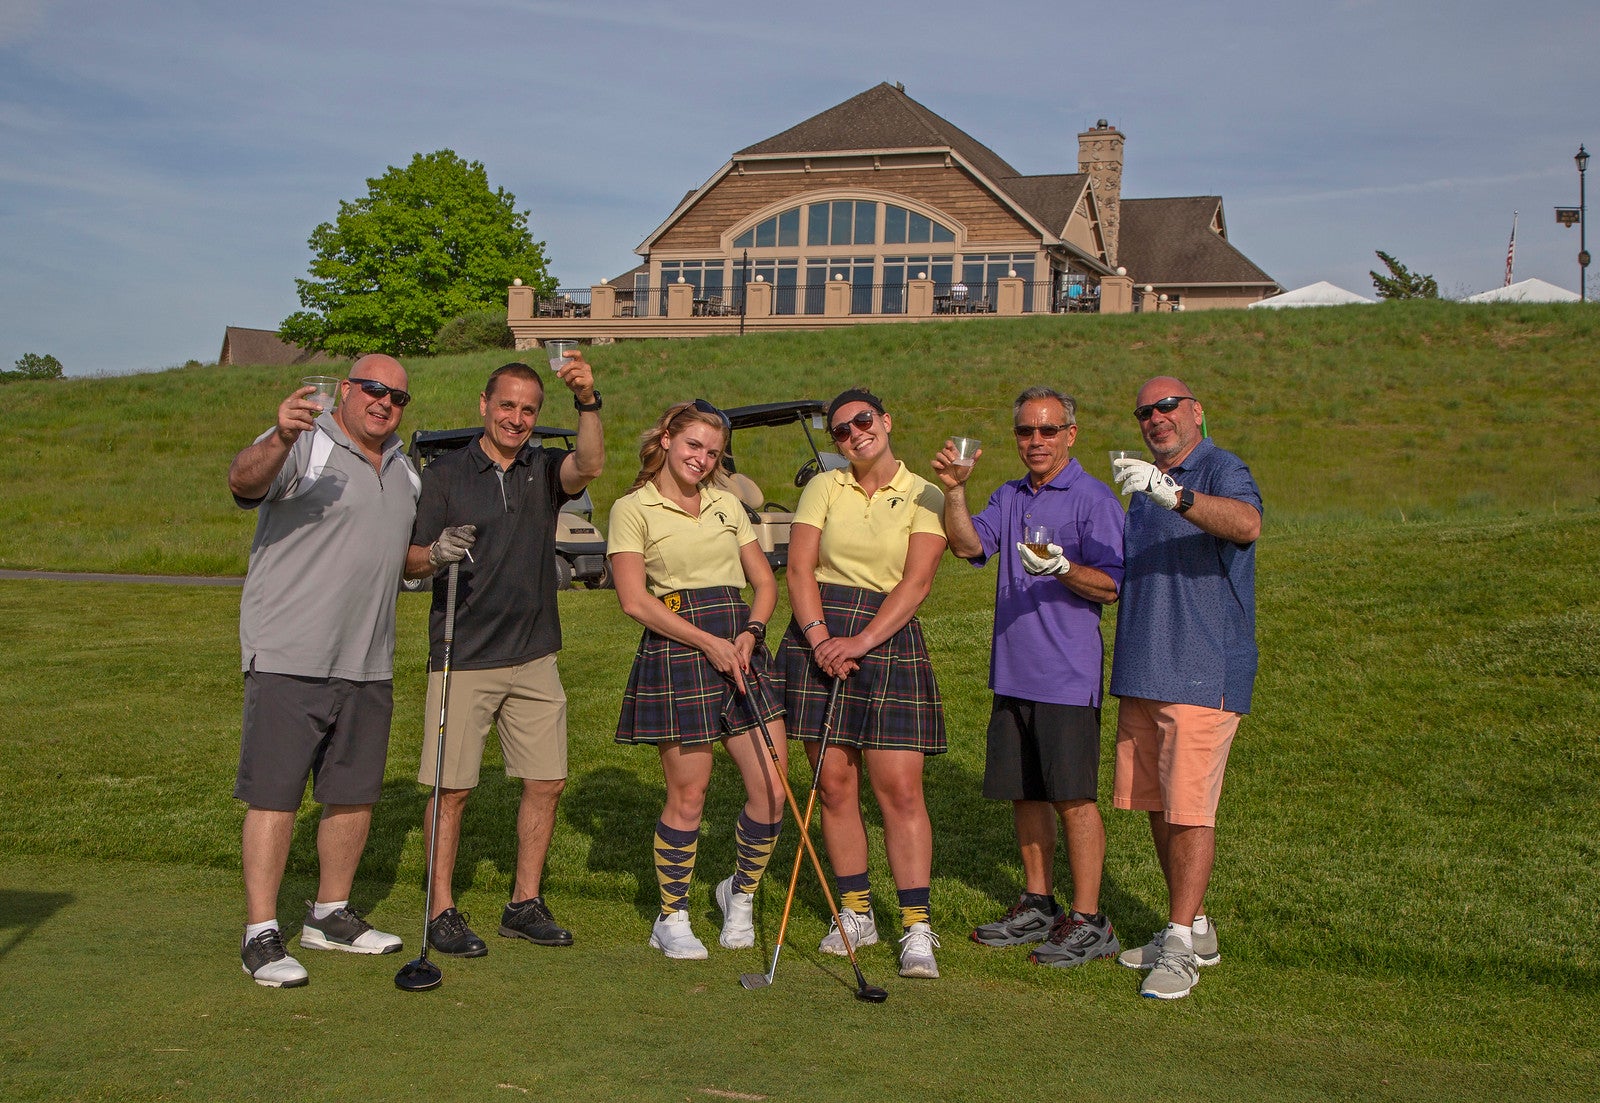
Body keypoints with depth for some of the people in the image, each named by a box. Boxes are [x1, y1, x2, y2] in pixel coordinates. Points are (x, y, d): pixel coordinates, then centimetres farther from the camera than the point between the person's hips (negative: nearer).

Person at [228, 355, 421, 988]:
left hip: (368, 663, 7)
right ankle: (261, 935, 2)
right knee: (274, 796, -4)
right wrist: (279, 440, -49)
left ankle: (329, 916, 27)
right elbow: (244, 481, -29)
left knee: (355, 795, 12)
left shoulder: (403, 469, 16)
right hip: (288, 657, -7)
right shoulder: (305, 444, -8)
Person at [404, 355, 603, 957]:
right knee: (453, 788, 0)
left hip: (534, 658, 4)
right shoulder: (444, 474, 0)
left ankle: (525, 904, 20)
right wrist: (437, 552, -22)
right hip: (462, 659, -3)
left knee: (547, 782, 6)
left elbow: (589, 465, -17)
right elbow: (410, 562, 0)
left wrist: (588, 404, -34)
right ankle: (442, 911, 12)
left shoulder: (545, 470, 6)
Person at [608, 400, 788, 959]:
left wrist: (750, 632, -5)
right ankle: (671, 918, 19)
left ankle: (740, 891, 24)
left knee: (772, 788, -1)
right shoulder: (633, 509, 0)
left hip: (740, 647, 5)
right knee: (688, 797, 0)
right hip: (675, 650, -5)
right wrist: (709, 642, -15)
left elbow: (765, 582, 15)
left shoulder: (727, 505, 16)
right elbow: (635, 600, -10)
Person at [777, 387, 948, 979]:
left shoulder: (922, 496, 2)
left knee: (899, 787, -7)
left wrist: (861, 641, -19)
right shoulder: (824, 488, 9)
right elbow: (799, 568, 1)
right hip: (819, 635, 2)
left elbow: (916, 583, -8)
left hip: (889, 638, -2)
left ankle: (916, 929, -3)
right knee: (833, 783, 5)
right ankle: (856, 912, 18)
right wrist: (820, 637, -14)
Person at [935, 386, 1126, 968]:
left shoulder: (1093, 499, -6)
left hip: (1067, 675, -7)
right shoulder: (1009, 497, 16)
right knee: (1024, 791, 13)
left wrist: (1062, 569, -28)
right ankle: (1037, 905, 26)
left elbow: (1111, 585, -11)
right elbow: (968, 543, 1)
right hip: (1012, 671, 7)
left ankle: (1088, 922, 3)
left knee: (1073, 796, -5)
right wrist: (955, 490, -13)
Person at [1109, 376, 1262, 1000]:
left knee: (1190, 810, -7)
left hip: (1204, 672, -8)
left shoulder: (1222, 471, -7)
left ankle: (1179, 949, -1)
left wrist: (1173, 493, -44)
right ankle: (1194, 930, 25)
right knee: (1158, 806, 13)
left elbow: (1247, 524, -31)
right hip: (1142, 673, 8)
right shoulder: (1144, 487, 19)